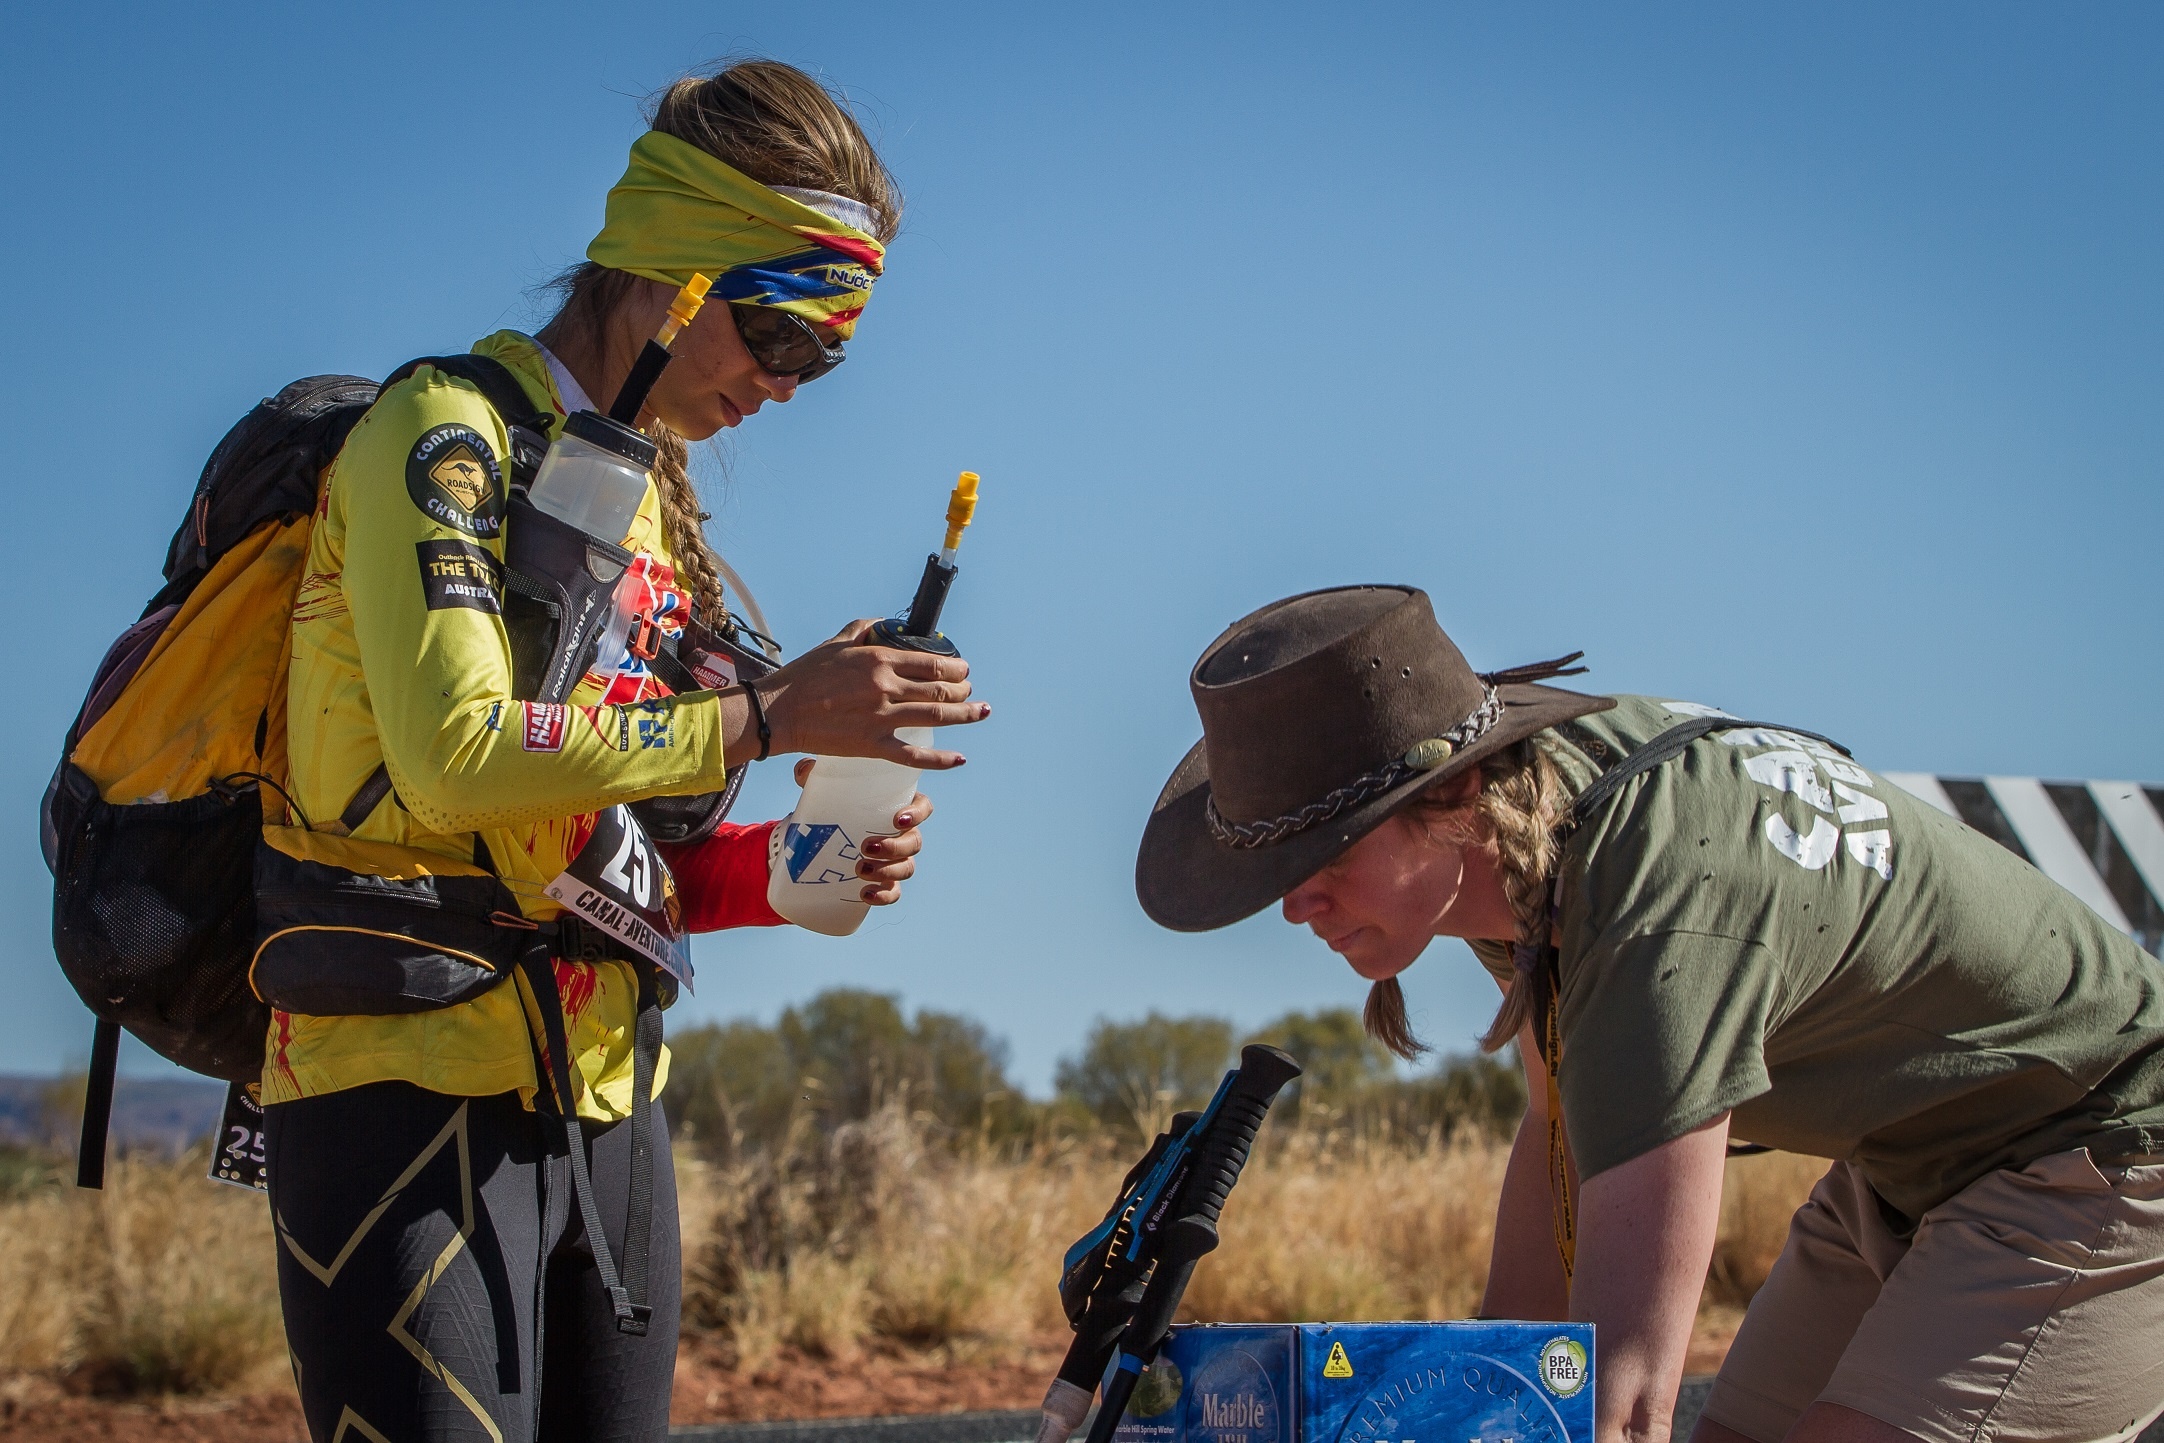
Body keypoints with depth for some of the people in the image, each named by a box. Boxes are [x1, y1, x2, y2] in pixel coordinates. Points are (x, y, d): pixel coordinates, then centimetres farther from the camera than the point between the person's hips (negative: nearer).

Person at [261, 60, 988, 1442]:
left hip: (605, 1090, 8)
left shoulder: (654, 506, 21)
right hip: (419, 1080, -8)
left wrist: (779, 872, 2)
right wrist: (767, 717, -17)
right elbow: (459, 754, -20)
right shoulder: (449, 435, -5)